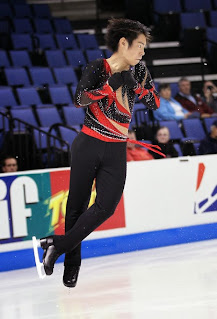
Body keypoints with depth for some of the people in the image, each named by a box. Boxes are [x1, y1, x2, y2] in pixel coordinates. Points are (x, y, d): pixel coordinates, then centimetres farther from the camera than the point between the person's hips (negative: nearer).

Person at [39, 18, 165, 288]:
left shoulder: (138, 71, 8)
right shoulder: (98, 68, -6)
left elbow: (154, 103, 3)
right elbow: (79, 99, -19)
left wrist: (136, 84, -11)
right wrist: (111, 85, -25)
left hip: (116, 152, 4)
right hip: (88, 145, -4)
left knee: (106, 206, -14)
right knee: (77, 205, 3)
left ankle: (59, 245, -6)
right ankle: (71, 264, 18)